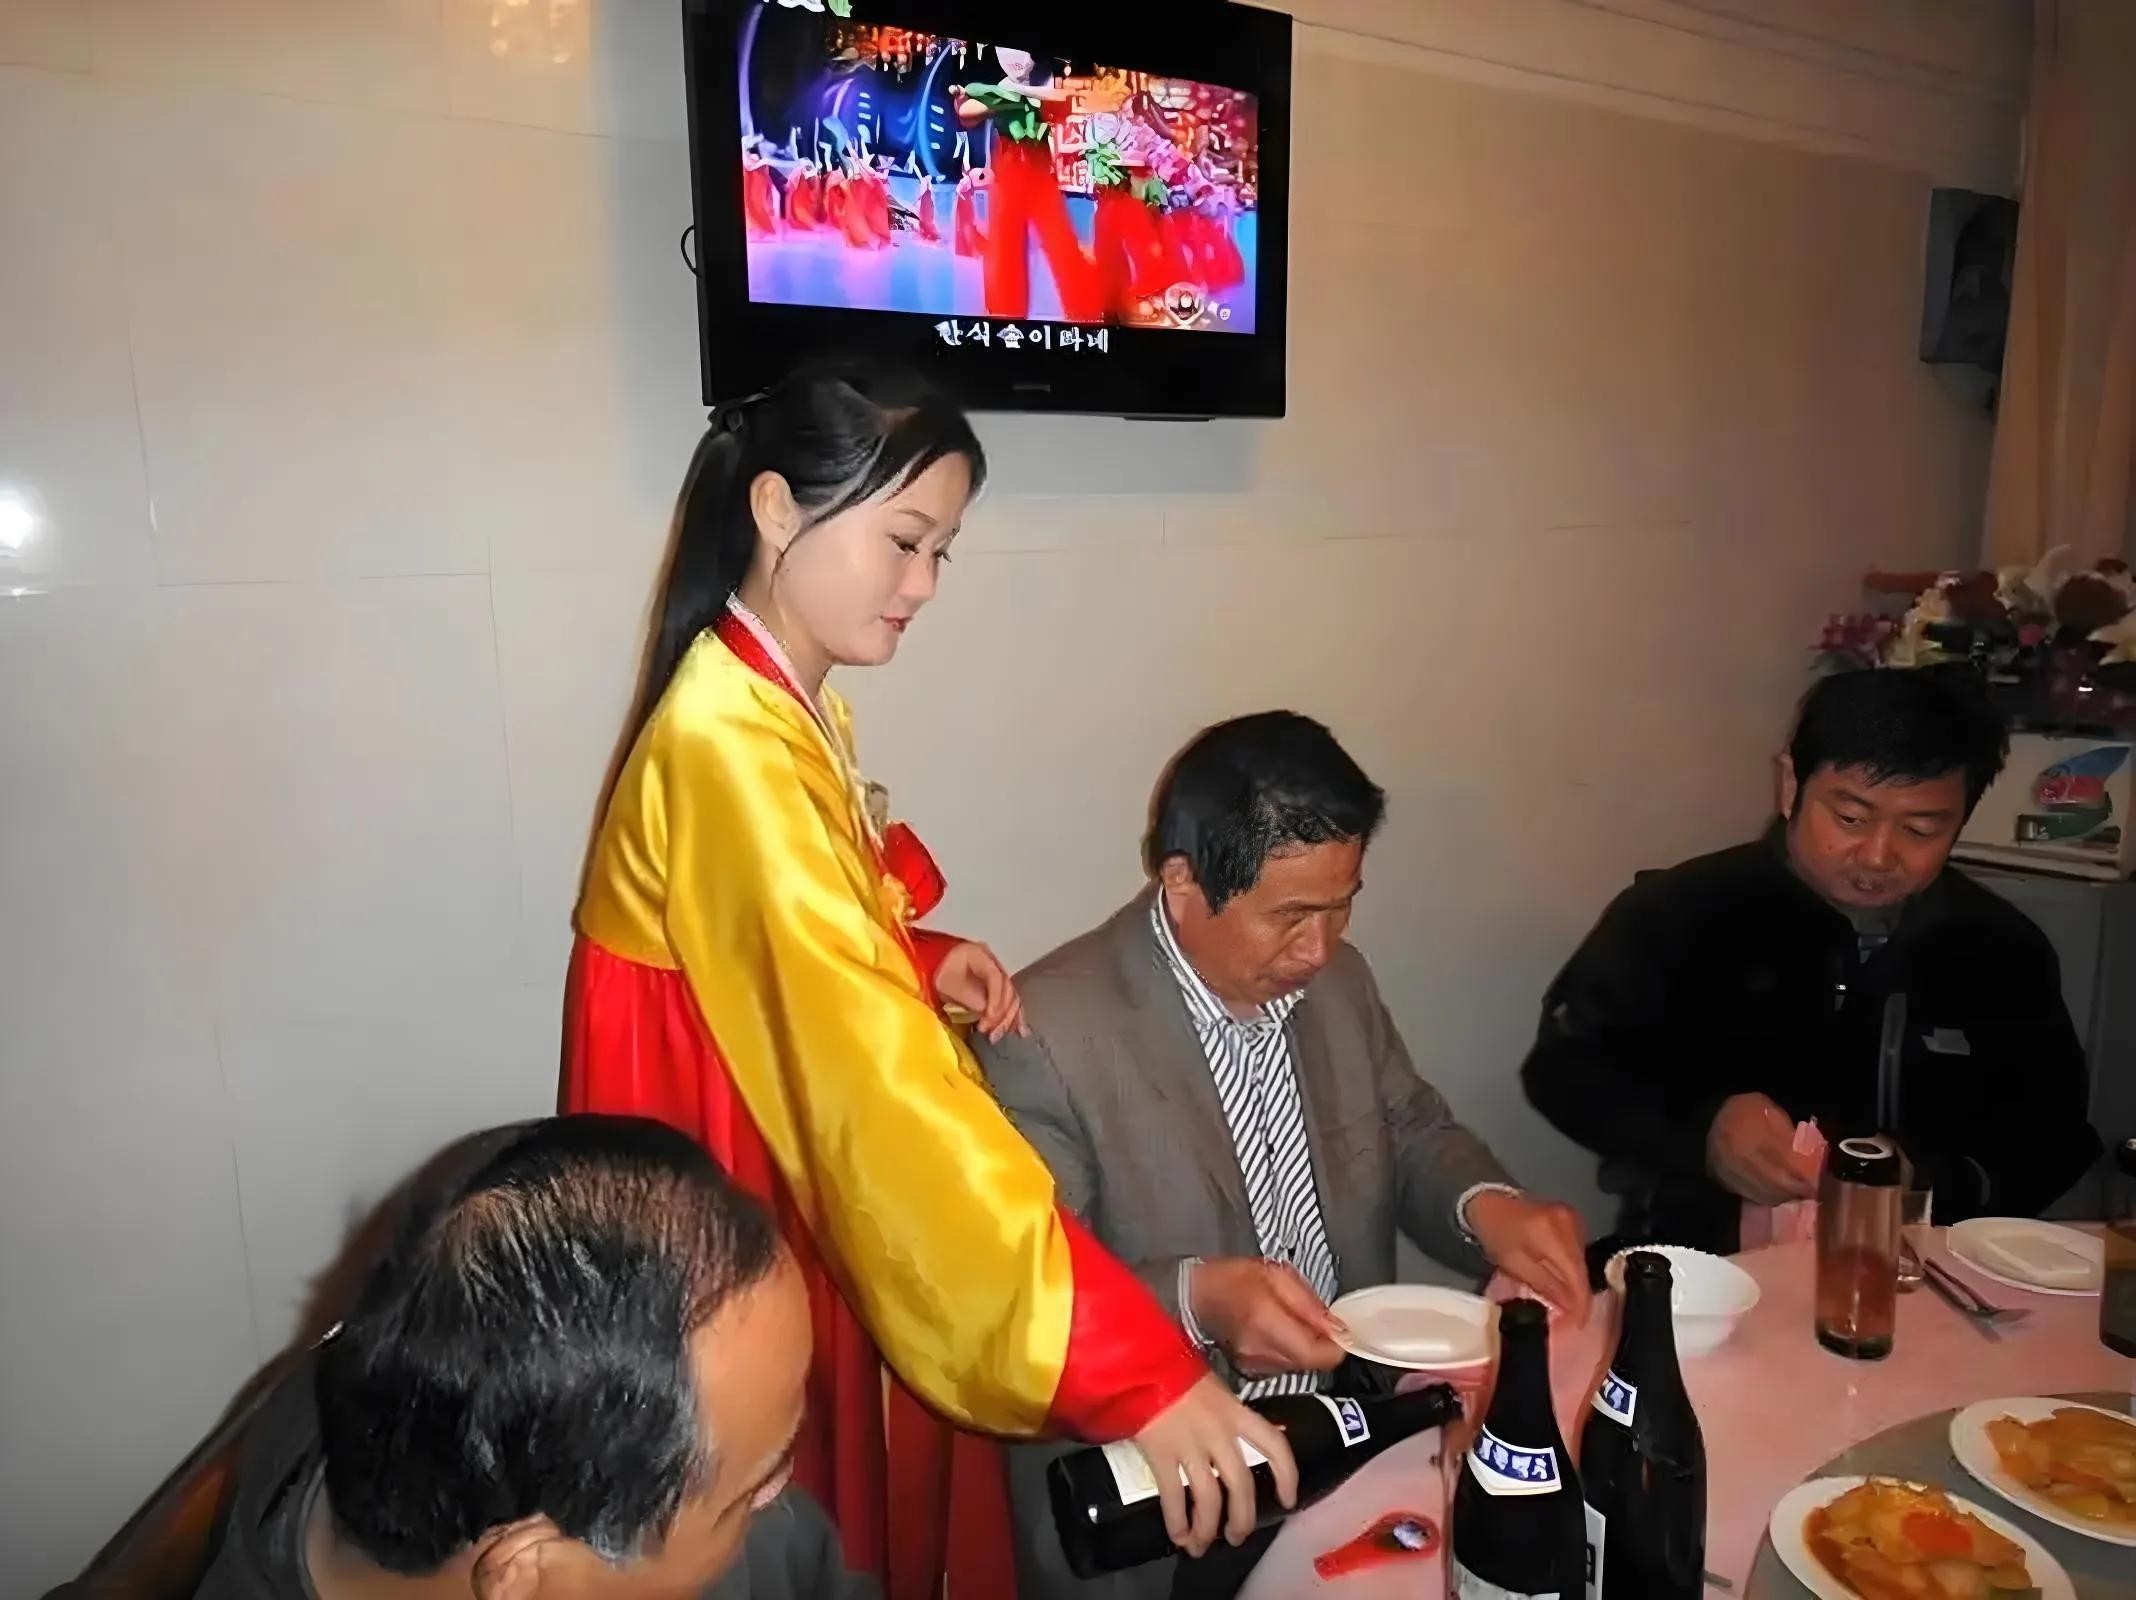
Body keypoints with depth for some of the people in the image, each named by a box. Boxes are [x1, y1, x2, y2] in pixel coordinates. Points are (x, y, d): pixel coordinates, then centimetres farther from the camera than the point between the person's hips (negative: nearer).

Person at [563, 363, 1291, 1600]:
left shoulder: (789, 715, 3)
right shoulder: (732, 747, -27)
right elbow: (881, 1087, -36)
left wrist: (921, 963, -4)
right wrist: (1139, 1366, -37)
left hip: (802, 1247, 8)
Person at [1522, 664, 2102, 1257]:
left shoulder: (2006, 951, 3)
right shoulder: (1678, 912, -8)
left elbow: (2055, 1138, 11)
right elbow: (1563, 1064, -3)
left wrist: (1933, 1188, -10)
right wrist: (1698, 1130, -20)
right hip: (1701, 1258, -4)